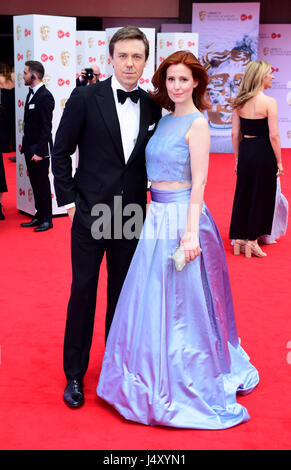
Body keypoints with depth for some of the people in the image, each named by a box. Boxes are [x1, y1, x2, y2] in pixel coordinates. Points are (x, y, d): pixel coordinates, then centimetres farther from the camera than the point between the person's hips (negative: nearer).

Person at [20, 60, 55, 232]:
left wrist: (39, 151, -21)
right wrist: (25, 145, 13)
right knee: (35, 183, 14)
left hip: (39, 149, -9)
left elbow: (46, 127, -19)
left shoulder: (45, 96, -15)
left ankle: (47, 219, 11)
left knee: (43, 183, 0)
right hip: (30, 148, 9)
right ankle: (39, 216, 24)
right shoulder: (31, 93, 13)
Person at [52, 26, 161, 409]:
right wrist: (68, 198, -7)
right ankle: (75, 373, 19)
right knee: (83, 291, 4)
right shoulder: (85, 98, -7)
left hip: (131, 214, 4)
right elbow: (61, 151, -3)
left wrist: (146, 196, 6)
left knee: (122, 291, 14)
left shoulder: (151, 106, 4)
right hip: (90, 212, -3)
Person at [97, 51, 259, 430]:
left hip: (181, 216, -8)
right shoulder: (165, 120, 13)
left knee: (181, 302, 1)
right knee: (153, 300, 14)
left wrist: (191, 231, -21)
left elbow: (198, 182, -15)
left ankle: (192, 387, 18)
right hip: (158, 215, 8)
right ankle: (160, 379, 32)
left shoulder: (197, 124, -10)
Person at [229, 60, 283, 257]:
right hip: (264, 153, -5)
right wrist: (279, 161, -6)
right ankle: (252, 241, 13)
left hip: (245, 152, 5)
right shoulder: (269, 102, -13)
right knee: (260, 197, 7)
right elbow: (274, 135, -14)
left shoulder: (240, 102, 3)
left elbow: (235, 133, 6)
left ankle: (239, 239, 21)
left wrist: (237, 158, 15)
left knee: (242, 195, 13)